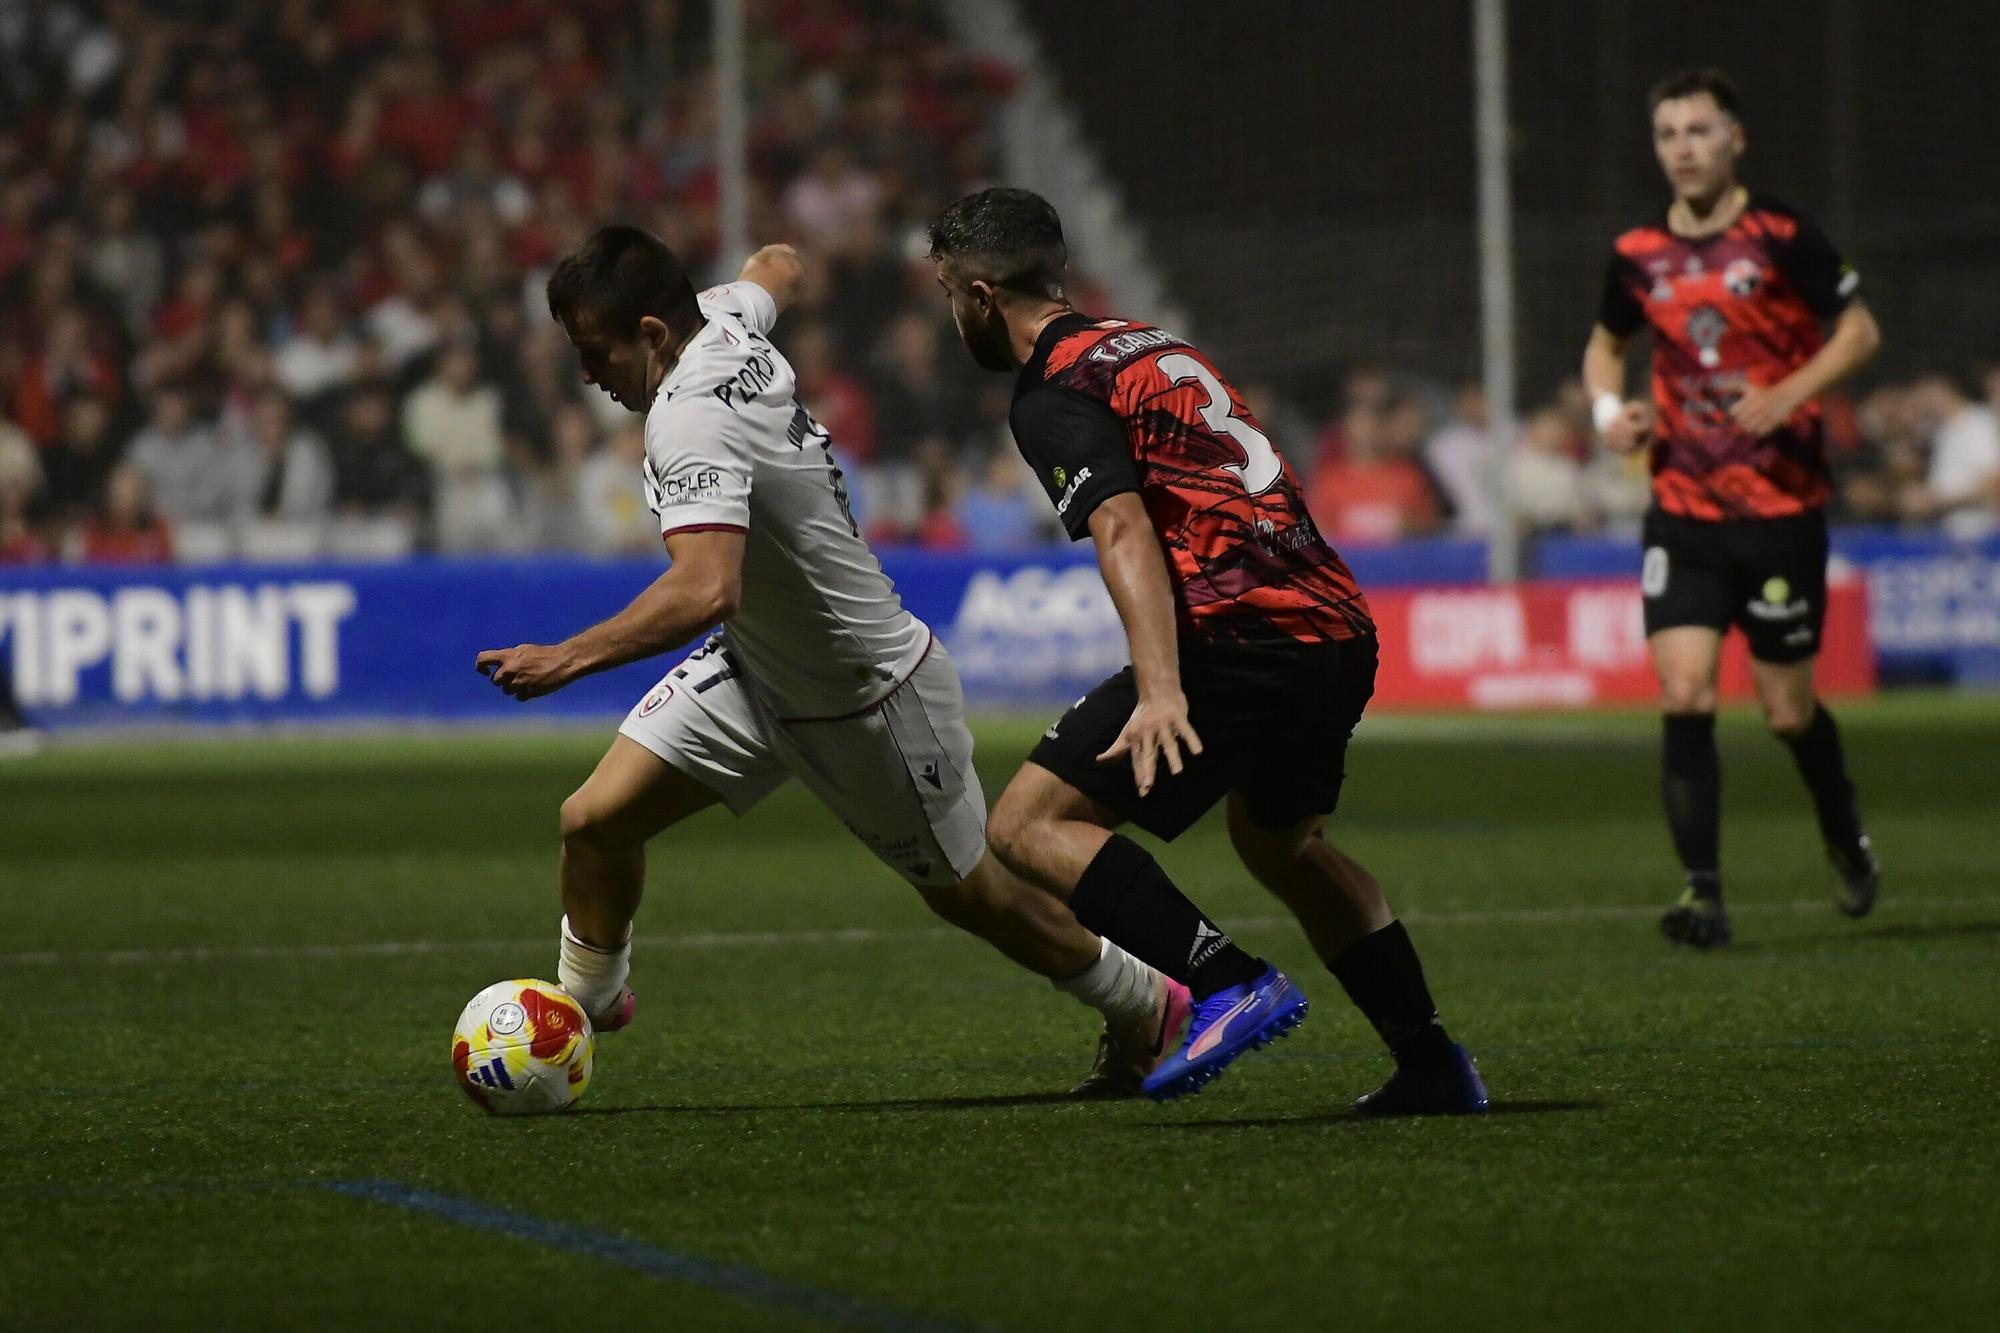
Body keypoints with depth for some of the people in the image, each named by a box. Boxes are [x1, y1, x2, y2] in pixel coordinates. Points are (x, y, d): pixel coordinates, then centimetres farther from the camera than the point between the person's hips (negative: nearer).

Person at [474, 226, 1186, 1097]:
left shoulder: (692, 418, -35)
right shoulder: (725, 321, -9)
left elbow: (705, 590, -48)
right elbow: (776, 268, 16)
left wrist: (569, 659, -49)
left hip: (868, 699, -8)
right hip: (757, 669, 8)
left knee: (965, 891, 13)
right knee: (594, 820, -4)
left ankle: (1145, 1008, 36)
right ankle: (585, 1002, 18)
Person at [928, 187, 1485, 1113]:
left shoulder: (1054, 396, -4)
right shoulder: (1152, 345, 23)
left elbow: (1124, 531, -20)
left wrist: (1161, 691, -30)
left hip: (1242, 639, -9)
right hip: (1339, 626, 9)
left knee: (1029, 825, -8)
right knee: (1281, 841, 32)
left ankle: (1229, 984, -21)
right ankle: (1433, 1065, 30)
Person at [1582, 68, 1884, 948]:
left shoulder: (1780, 237, -7)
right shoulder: (1638, 255, 5)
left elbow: (1860, 330, -3)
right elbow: (1606, 343, 22)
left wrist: (1789, 394, -19)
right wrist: (1608, 409, 2)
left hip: (1781, 509, -3)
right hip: (1683, 509, 3)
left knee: (1789, 711, 5)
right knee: (1684, 695, -13)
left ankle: (1846, 839, 34)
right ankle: (1702, 893, -10)